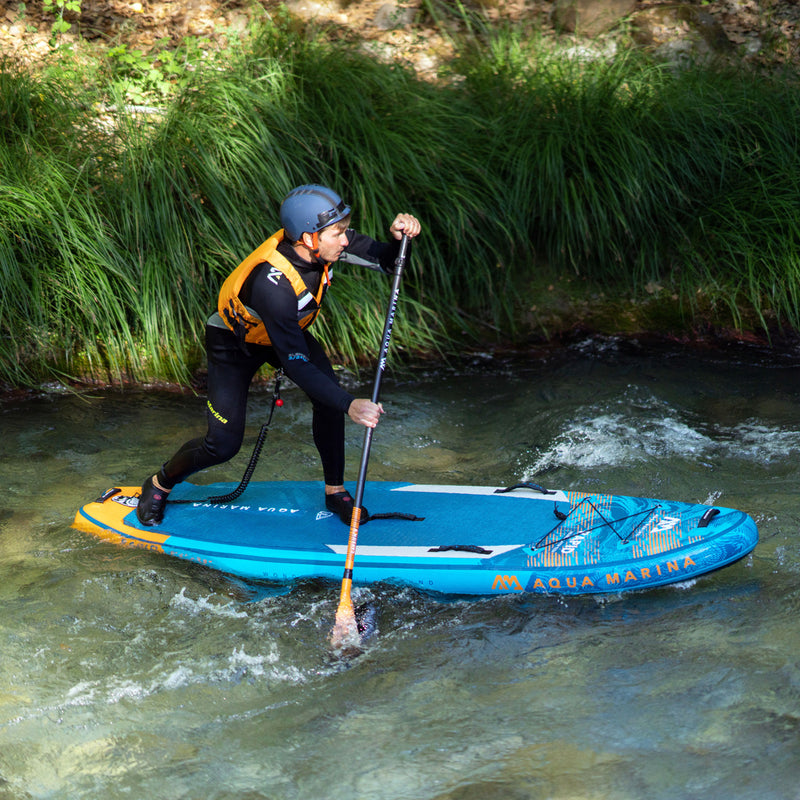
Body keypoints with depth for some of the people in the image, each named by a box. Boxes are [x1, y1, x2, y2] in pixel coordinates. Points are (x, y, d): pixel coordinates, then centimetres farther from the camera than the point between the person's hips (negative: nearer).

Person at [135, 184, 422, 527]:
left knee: (330, 398, -16)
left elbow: (386, 260, -14)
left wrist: (398, 236, -38)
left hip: (289, 329, 6)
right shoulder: (272, 284, -44)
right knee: (223, 445, -6)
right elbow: (296, 364, -42)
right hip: (234, 341, -6)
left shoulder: (329, 242, -27)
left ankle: (335, 491, 3)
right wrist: (349, 405, -49)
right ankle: (160, 484, 23)